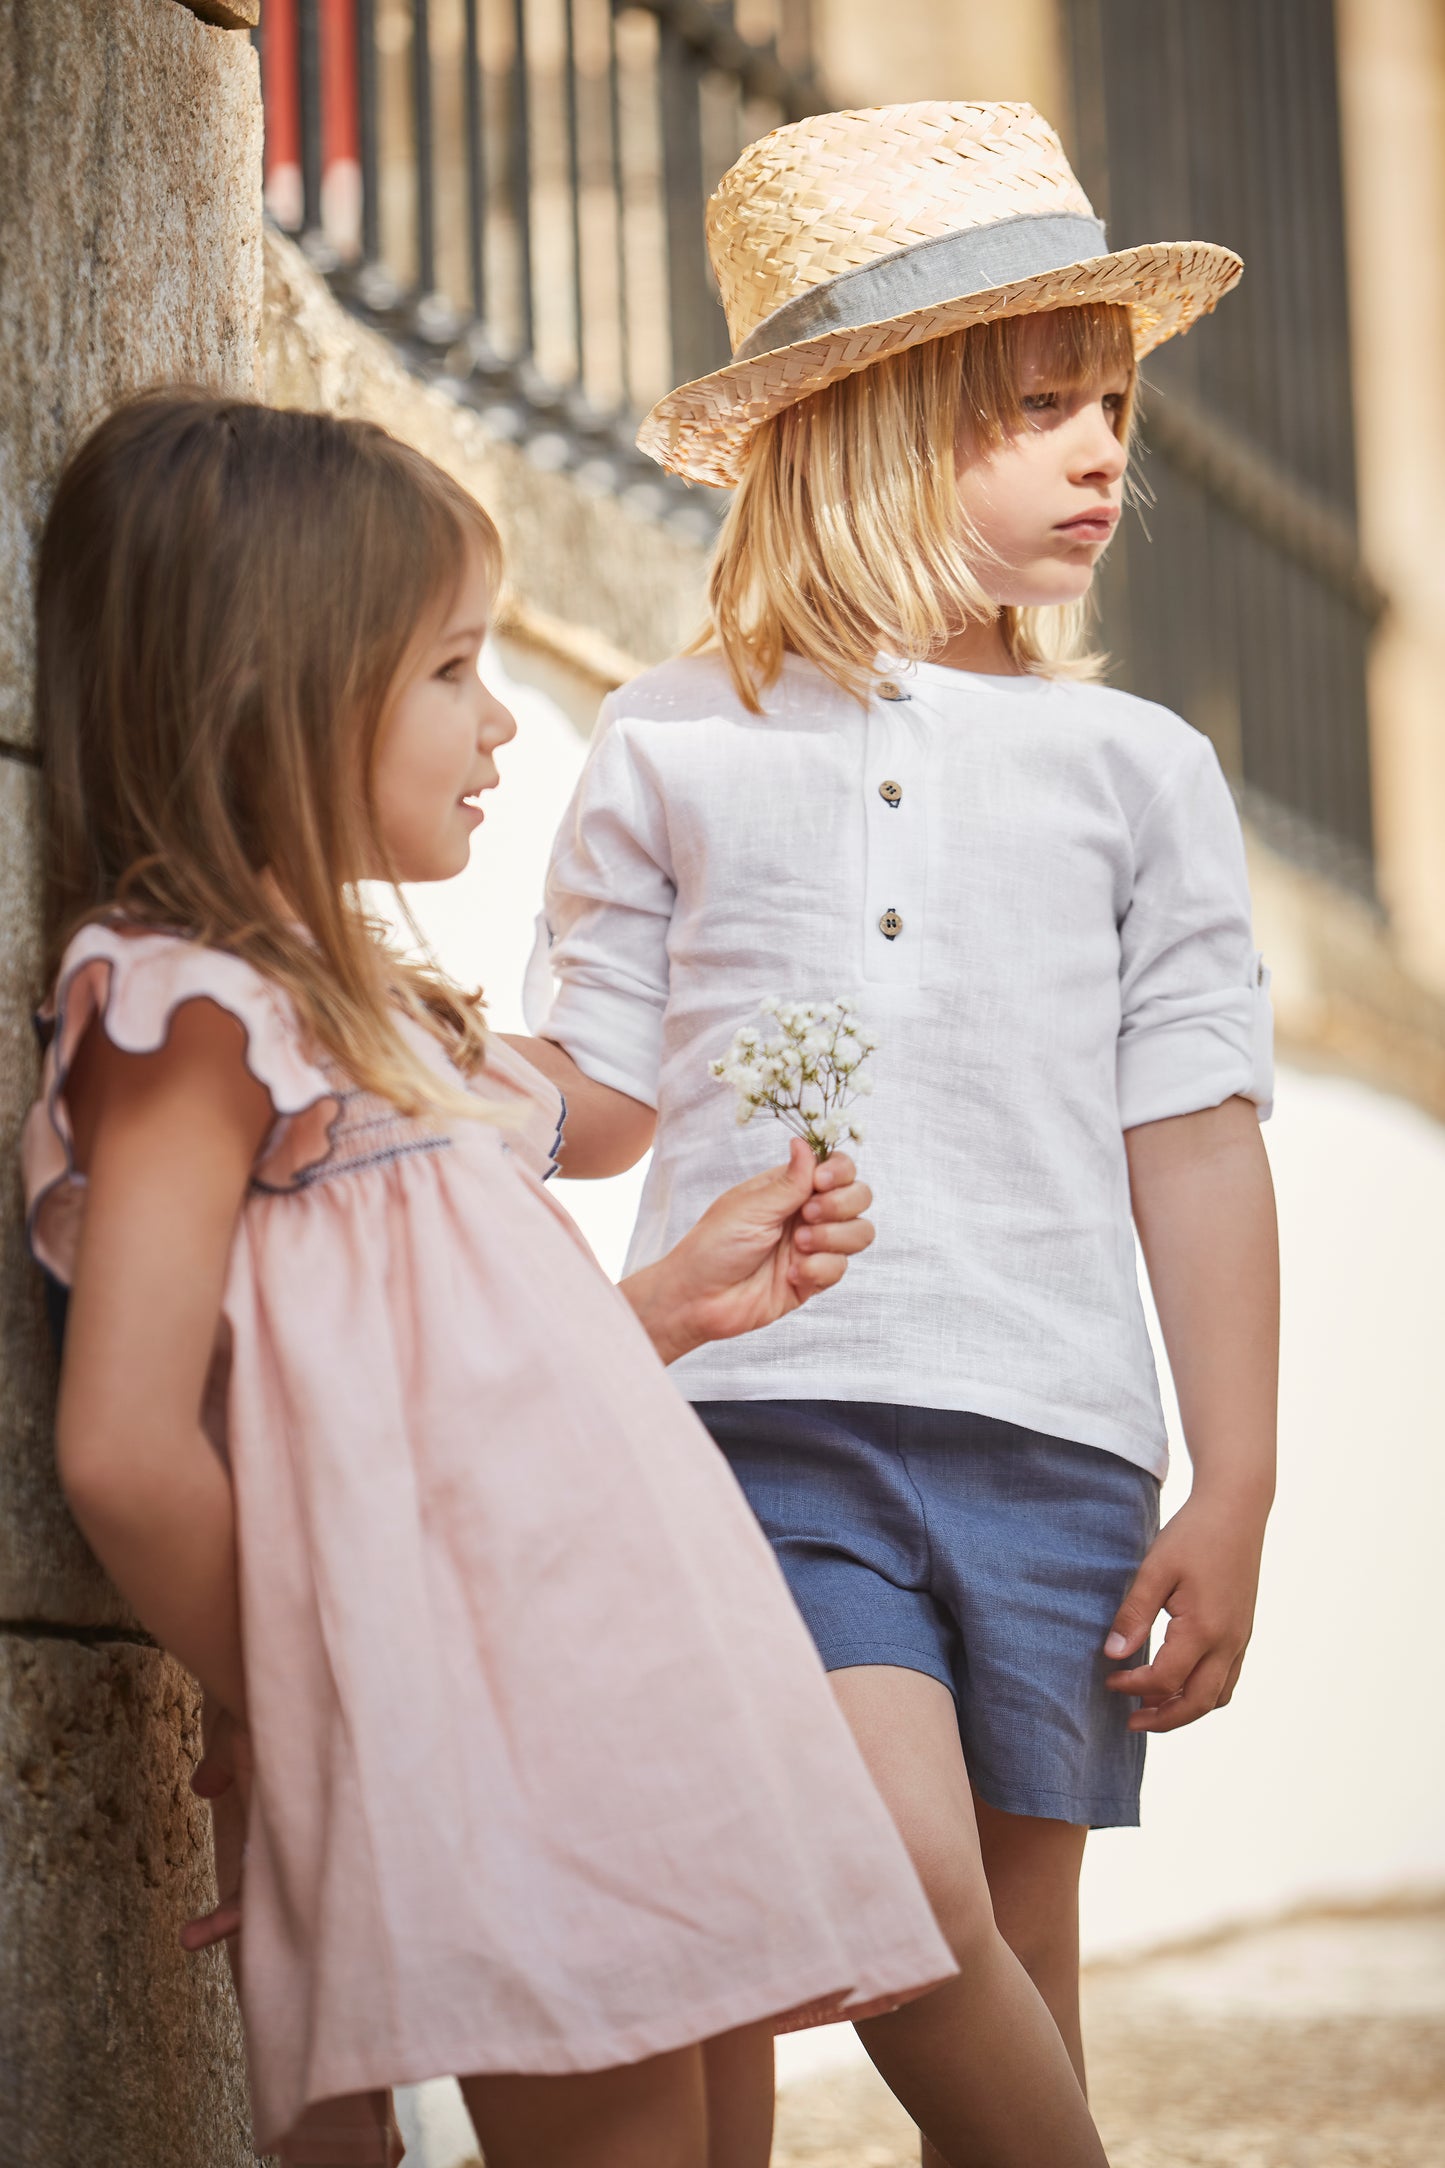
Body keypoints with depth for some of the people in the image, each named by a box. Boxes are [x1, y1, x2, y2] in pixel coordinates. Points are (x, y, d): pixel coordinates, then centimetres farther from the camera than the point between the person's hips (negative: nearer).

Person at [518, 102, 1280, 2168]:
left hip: (1051, 1444, 2)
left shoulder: (1138, 771, 10)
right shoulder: (672, 749, 9)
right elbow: (599, 1100, 12)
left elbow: (1195, 1146, 8)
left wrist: (1233, 1496, 4)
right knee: (904, 1907, -18)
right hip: (765, 1416, -1)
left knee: (1021, 1950, 5)